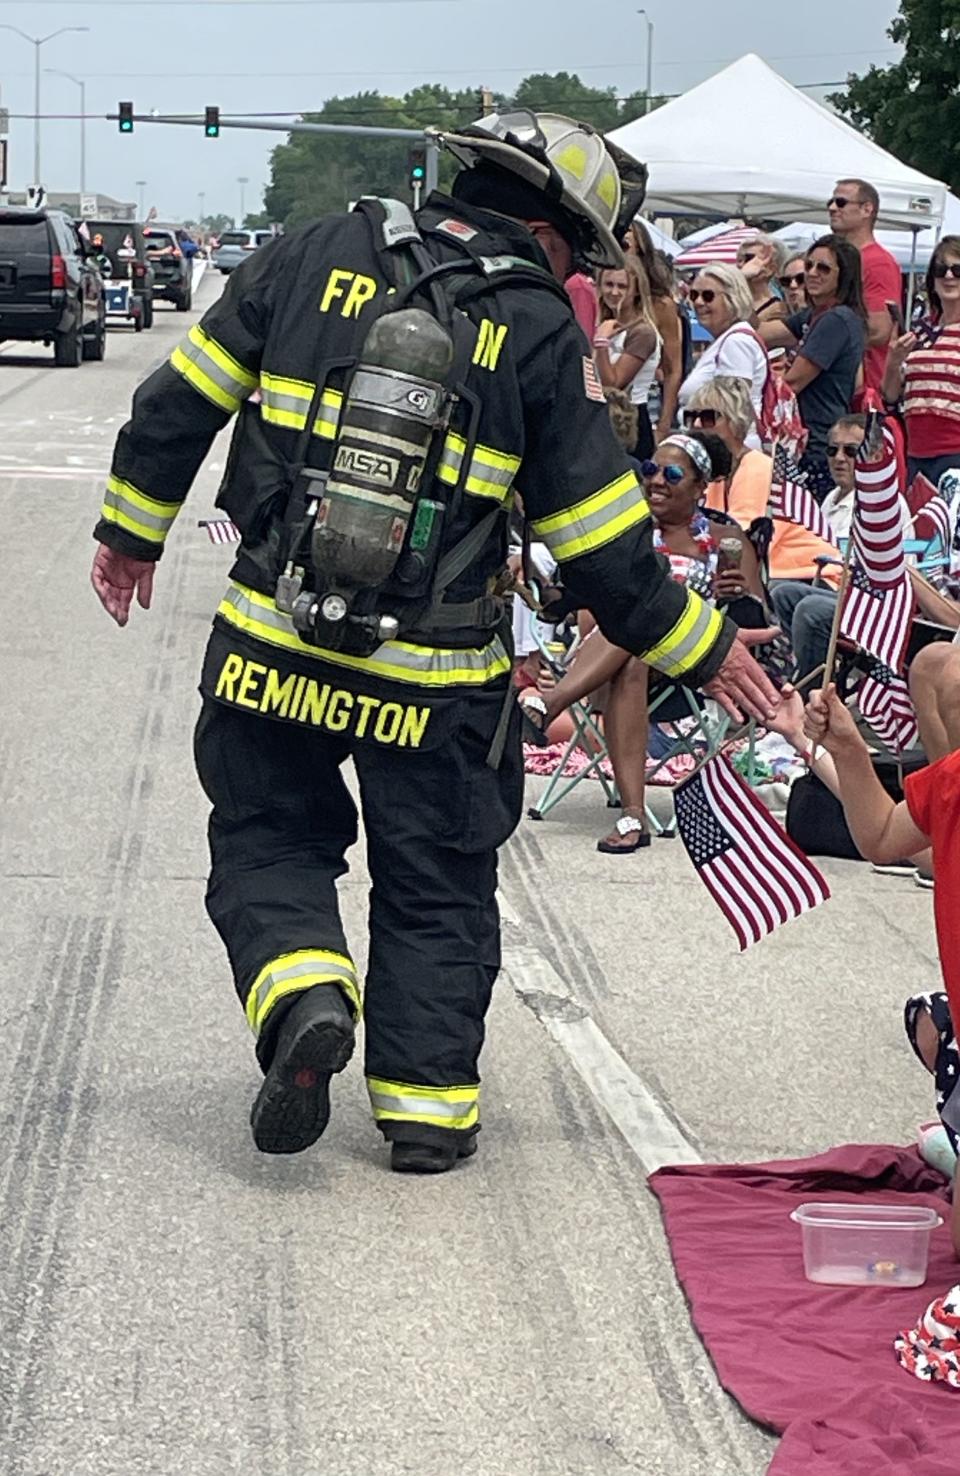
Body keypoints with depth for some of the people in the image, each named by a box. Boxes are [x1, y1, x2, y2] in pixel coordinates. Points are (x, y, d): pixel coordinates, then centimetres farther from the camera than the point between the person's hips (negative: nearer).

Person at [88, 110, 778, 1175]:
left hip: (270, 646, 1)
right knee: (436, 886, 16)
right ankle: (426, 1100, 16)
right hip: (433, 681, -1)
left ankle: (300, 993, -7)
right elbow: (605, 548, -5)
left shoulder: (317, 257, 2)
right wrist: (702, 651, 9)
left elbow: (181, 399, 6)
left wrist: (132, 530, 20)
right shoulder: (540, 336, -5)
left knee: (267, 836, 19)